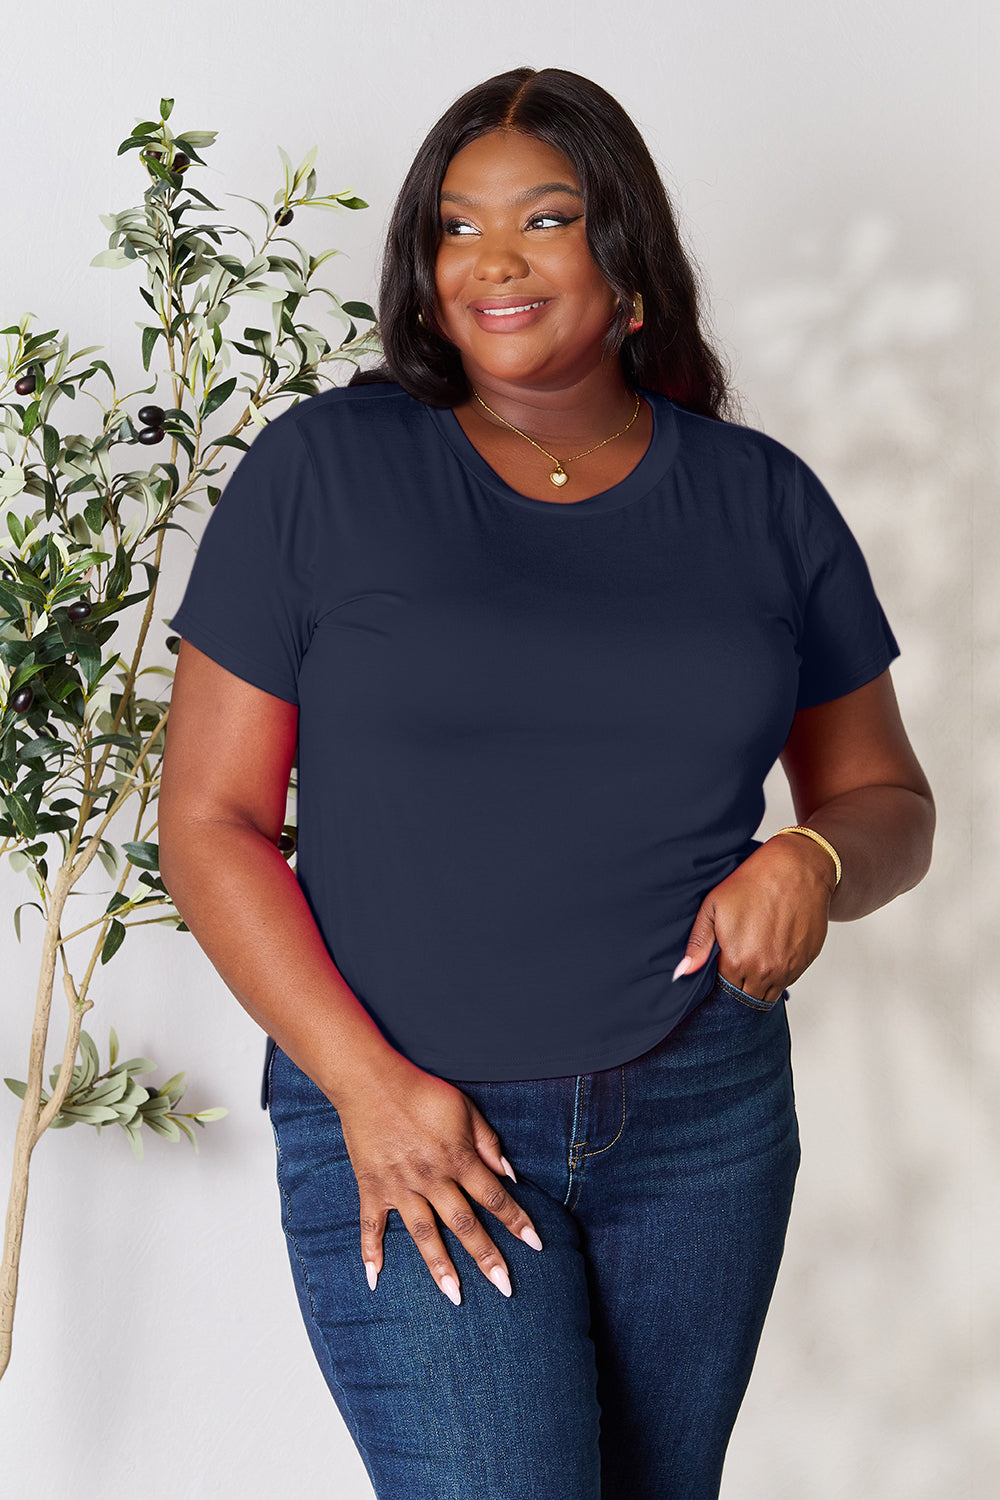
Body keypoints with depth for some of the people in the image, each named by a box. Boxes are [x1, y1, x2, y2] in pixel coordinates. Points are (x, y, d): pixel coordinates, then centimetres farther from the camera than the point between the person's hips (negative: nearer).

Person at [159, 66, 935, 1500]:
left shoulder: (762, 499, 6)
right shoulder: (323, 470, -2)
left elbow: (886, 797, 14)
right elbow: (210, 820, -3)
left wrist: (813, 860, -10)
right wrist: (367, 1085, -13)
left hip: (705, 1120, 3)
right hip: (406, 1118, -3)